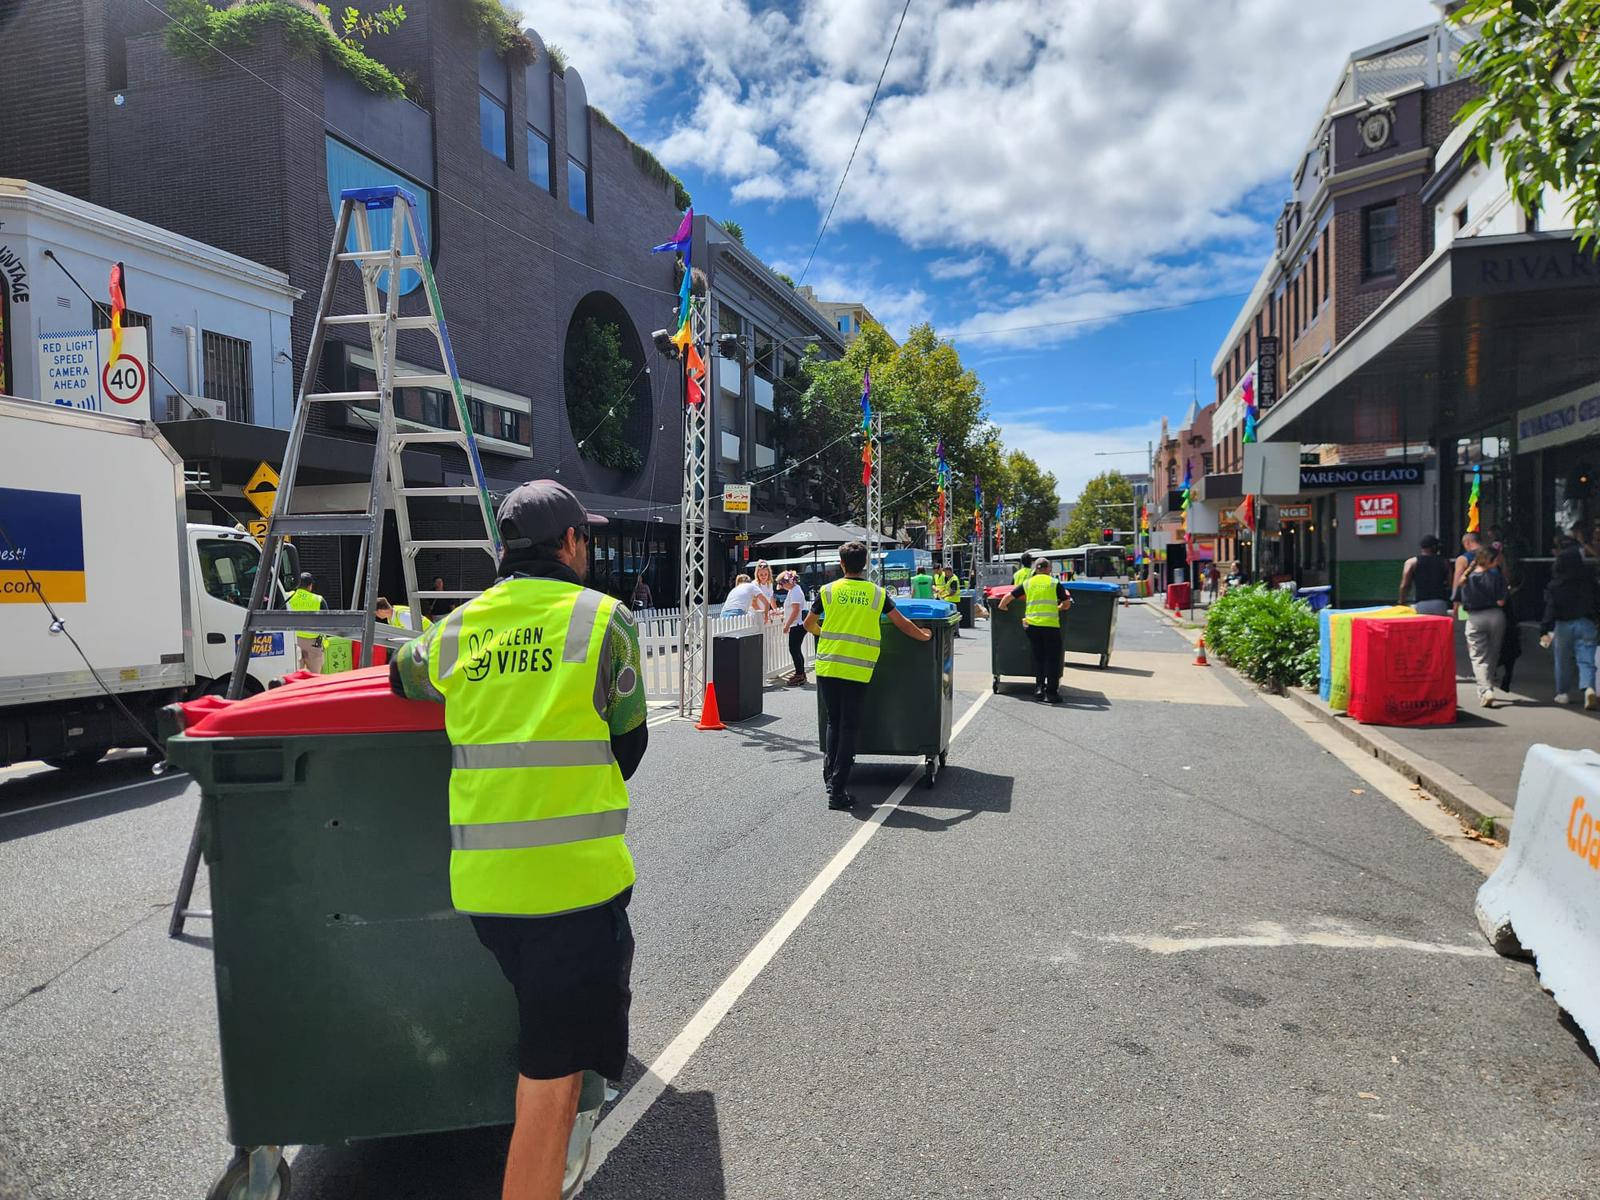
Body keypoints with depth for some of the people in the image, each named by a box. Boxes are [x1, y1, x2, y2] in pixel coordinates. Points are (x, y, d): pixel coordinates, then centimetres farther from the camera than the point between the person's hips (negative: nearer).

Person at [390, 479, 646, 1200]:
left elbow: (402, 679, 30)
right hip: (574, 871, -6)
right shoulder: (603, 618, -4)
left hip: (478, 877, 6)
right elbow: (629, 741, 3)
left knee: (541, 1054, 29)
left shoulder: (456, 630, 9)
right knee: (551, 1082, 1)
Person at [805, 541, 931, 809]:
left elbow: (809, 624, 15)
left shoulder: (827, 591, 3)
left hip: (827, 667, 1)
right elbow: (902, 623, 10)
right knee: (848, 727, 4)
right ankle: (838, 790, 3)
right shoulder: (877, 593, 3)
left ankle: (829, 775, 17)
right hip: (857, 671, -1)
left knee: (833, 723, 17)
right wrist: (923, 636, 28)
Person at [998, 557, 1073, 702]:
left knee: (1038, 657, 16)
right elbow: (1067, 604, 6)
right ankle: (1051, 693, 3)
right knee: (1052, 659, 4)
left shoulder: (1028, 584, 11)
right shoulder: (1055, 583, 4)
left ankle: (1039, 688, 14)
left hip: (1032, 625, 3)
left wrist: (1002, 607, 27)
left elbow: (1007, 597, 10)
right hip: (1051, 625, -3)